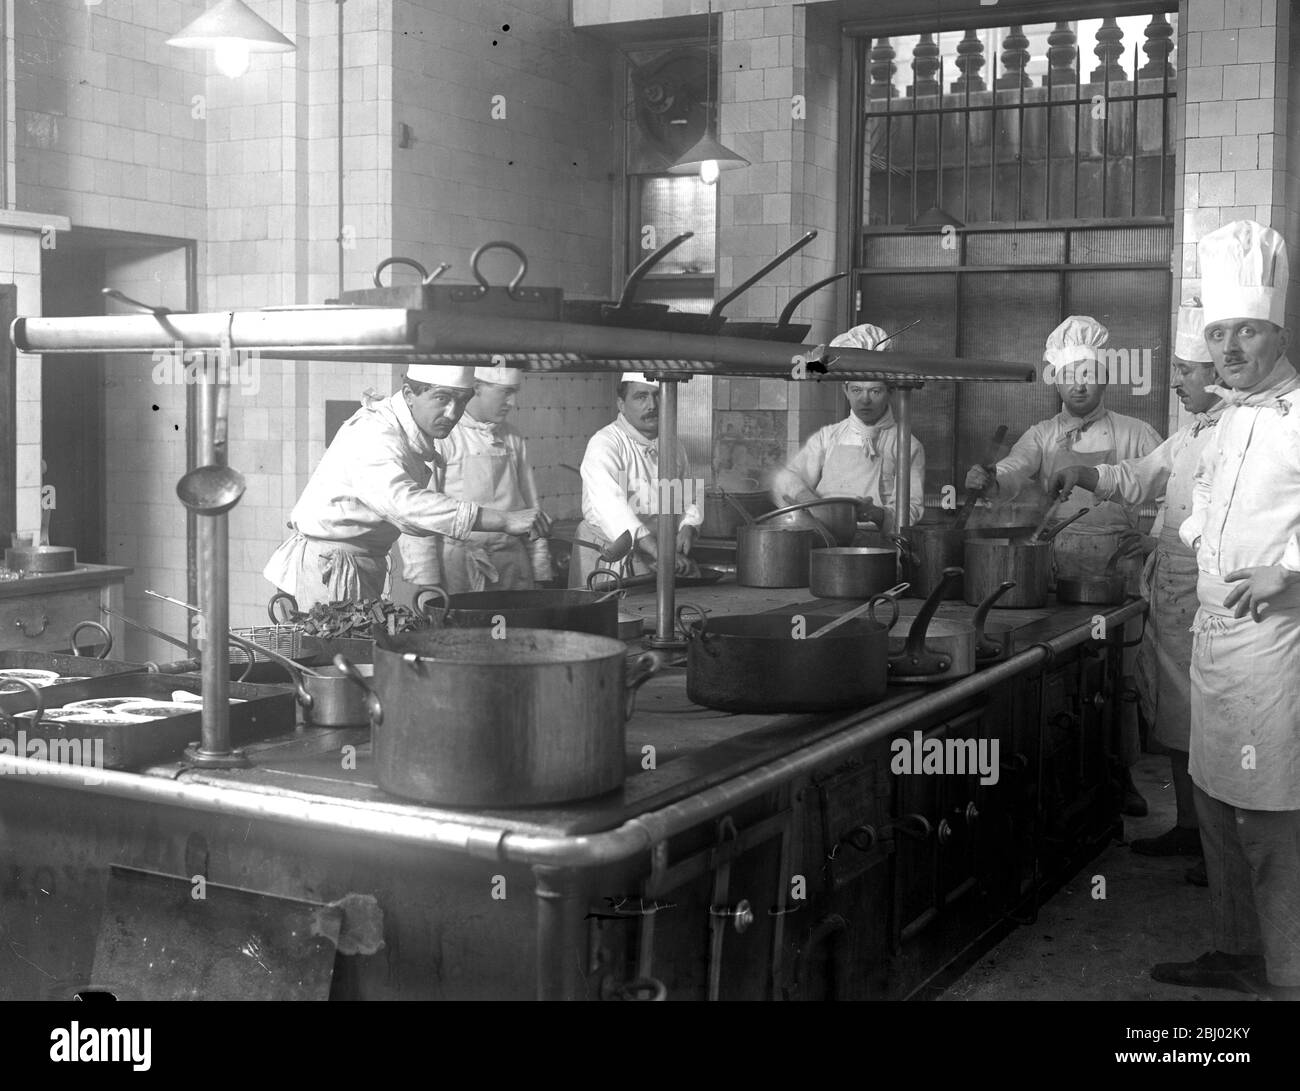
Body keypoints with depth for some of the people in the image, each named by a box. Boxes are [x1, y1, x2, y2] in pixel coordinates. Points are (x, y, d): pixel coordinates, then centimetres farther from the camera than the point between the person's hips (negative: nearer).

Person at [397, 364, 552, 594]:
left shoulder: (513, 437, 13)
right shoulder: (440, 435, -7)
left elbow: (531, 506, 17)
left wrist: (540, 572, 13)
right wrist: (426, 581, -16)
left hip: (511, 564, 5)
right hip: (456, 564, -5)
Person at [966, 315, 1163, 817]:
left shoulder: (1136, 435, 7)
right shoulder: (1042, 437, 11)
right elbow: (1012, 478, -3)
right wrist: (990, 481, -25)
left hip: (1118, 569, -1)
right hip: (1057, 569, 1)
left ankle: (1122, 773, 16)